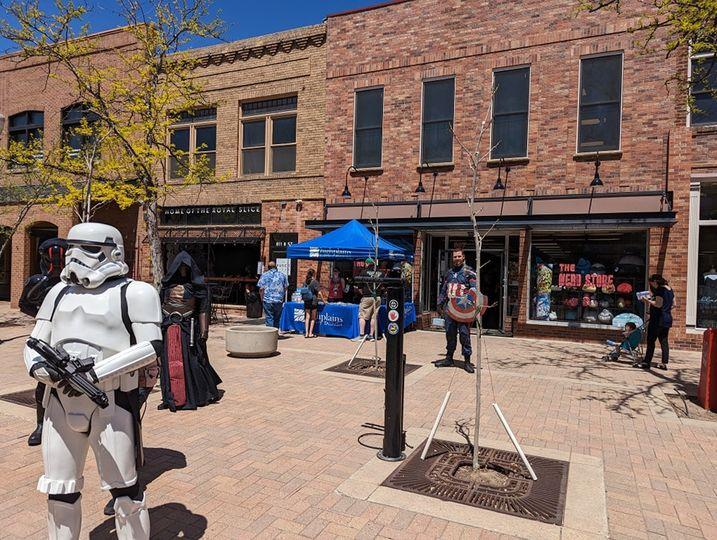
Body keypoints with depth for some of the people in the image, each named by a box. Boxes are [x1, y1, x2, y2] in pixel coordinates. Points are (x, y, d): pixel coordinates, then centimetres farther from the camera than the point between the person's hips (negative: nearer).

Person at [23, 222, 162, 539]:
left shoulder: (133, 293, -6)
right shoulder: (60, 292, 13)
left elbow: (151, 346, -13)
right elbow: (35, 343, 14)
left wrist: (96, 371, -19)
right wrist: (38, 366, -9)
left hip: (111, 402, -5)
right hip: (60, 402, 6)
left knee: (124, 488, 4)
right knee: (60, 490, 16)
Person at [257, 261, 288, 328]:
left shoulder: (265, 275, 0)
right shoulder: (282, 275, 8)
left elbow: (261, 288, -5)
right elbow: (286, 287, 11)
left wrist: (262, 298, 7)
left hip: (268, 300, -2)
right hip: (279, 300, 2)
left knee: (269, 318, 2)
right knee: (277, 318, 12)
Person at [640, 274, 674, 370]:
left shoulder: (660, 290, -14)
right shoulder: (670, 290, 14)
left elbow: (658, 304, -21)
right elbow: (673, 304, 20)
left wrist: (648, 301, -10)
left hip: (658, 320, -9)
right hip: (667, 319, 9)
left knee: (651, 341, -5)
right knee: (664, 341, 10)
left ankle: (647, 362, -4)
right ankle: (664, 363, 12)